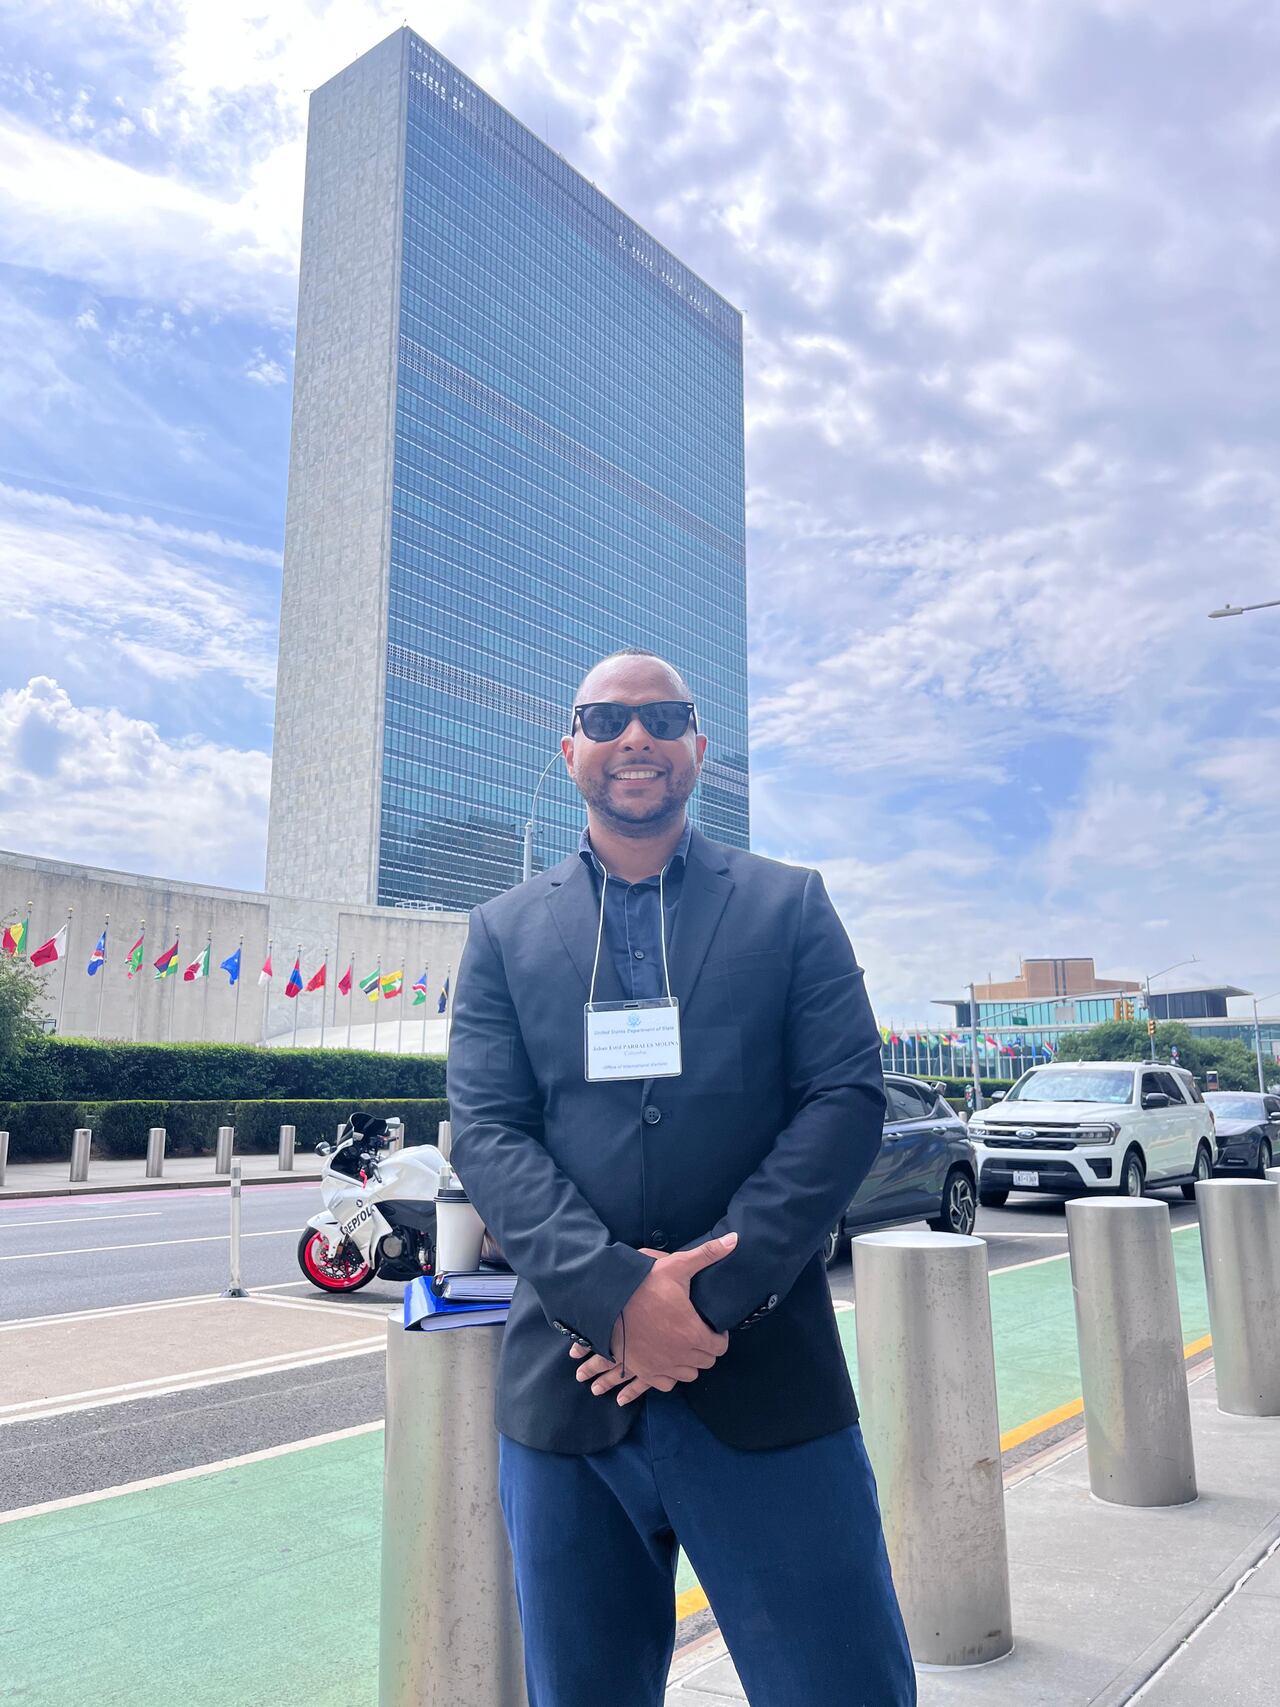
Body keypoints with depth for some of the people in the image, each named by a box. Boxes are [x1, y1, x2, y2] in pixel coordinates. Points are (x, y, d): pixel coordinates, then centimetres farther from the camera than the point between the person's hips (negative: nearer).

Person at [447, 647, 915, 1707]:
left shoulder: (791, 906, 5)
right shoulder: (506, 932, 8)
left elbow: (848, 1101, -4)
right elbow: (487, 1133, 0)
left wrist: (714, 1296, -13)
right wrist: (614, 1293, -15)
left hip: (764, 1377, -1)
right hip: (567, 1384, 2)